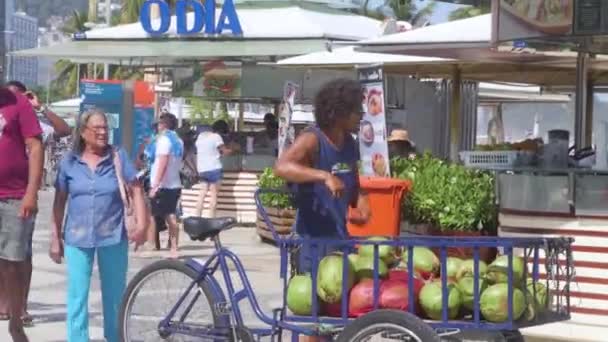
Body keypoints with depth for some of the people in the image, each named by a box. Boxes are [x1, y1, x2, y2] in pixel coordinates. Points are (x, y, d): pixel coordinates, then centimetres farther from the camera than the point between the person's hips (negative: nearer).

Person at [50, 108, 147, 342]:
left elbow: (136, 190, -1)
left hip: (113, 237, 0)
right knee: (77, 295, -1)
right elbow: (60, 201, 7)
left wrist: (141, 225, -12)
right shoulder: (69, 161, 1)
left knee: (115, 294, 9)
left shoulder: (118, 156, -1)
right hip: (77, 238, 0)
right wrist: (55, 238, 7)